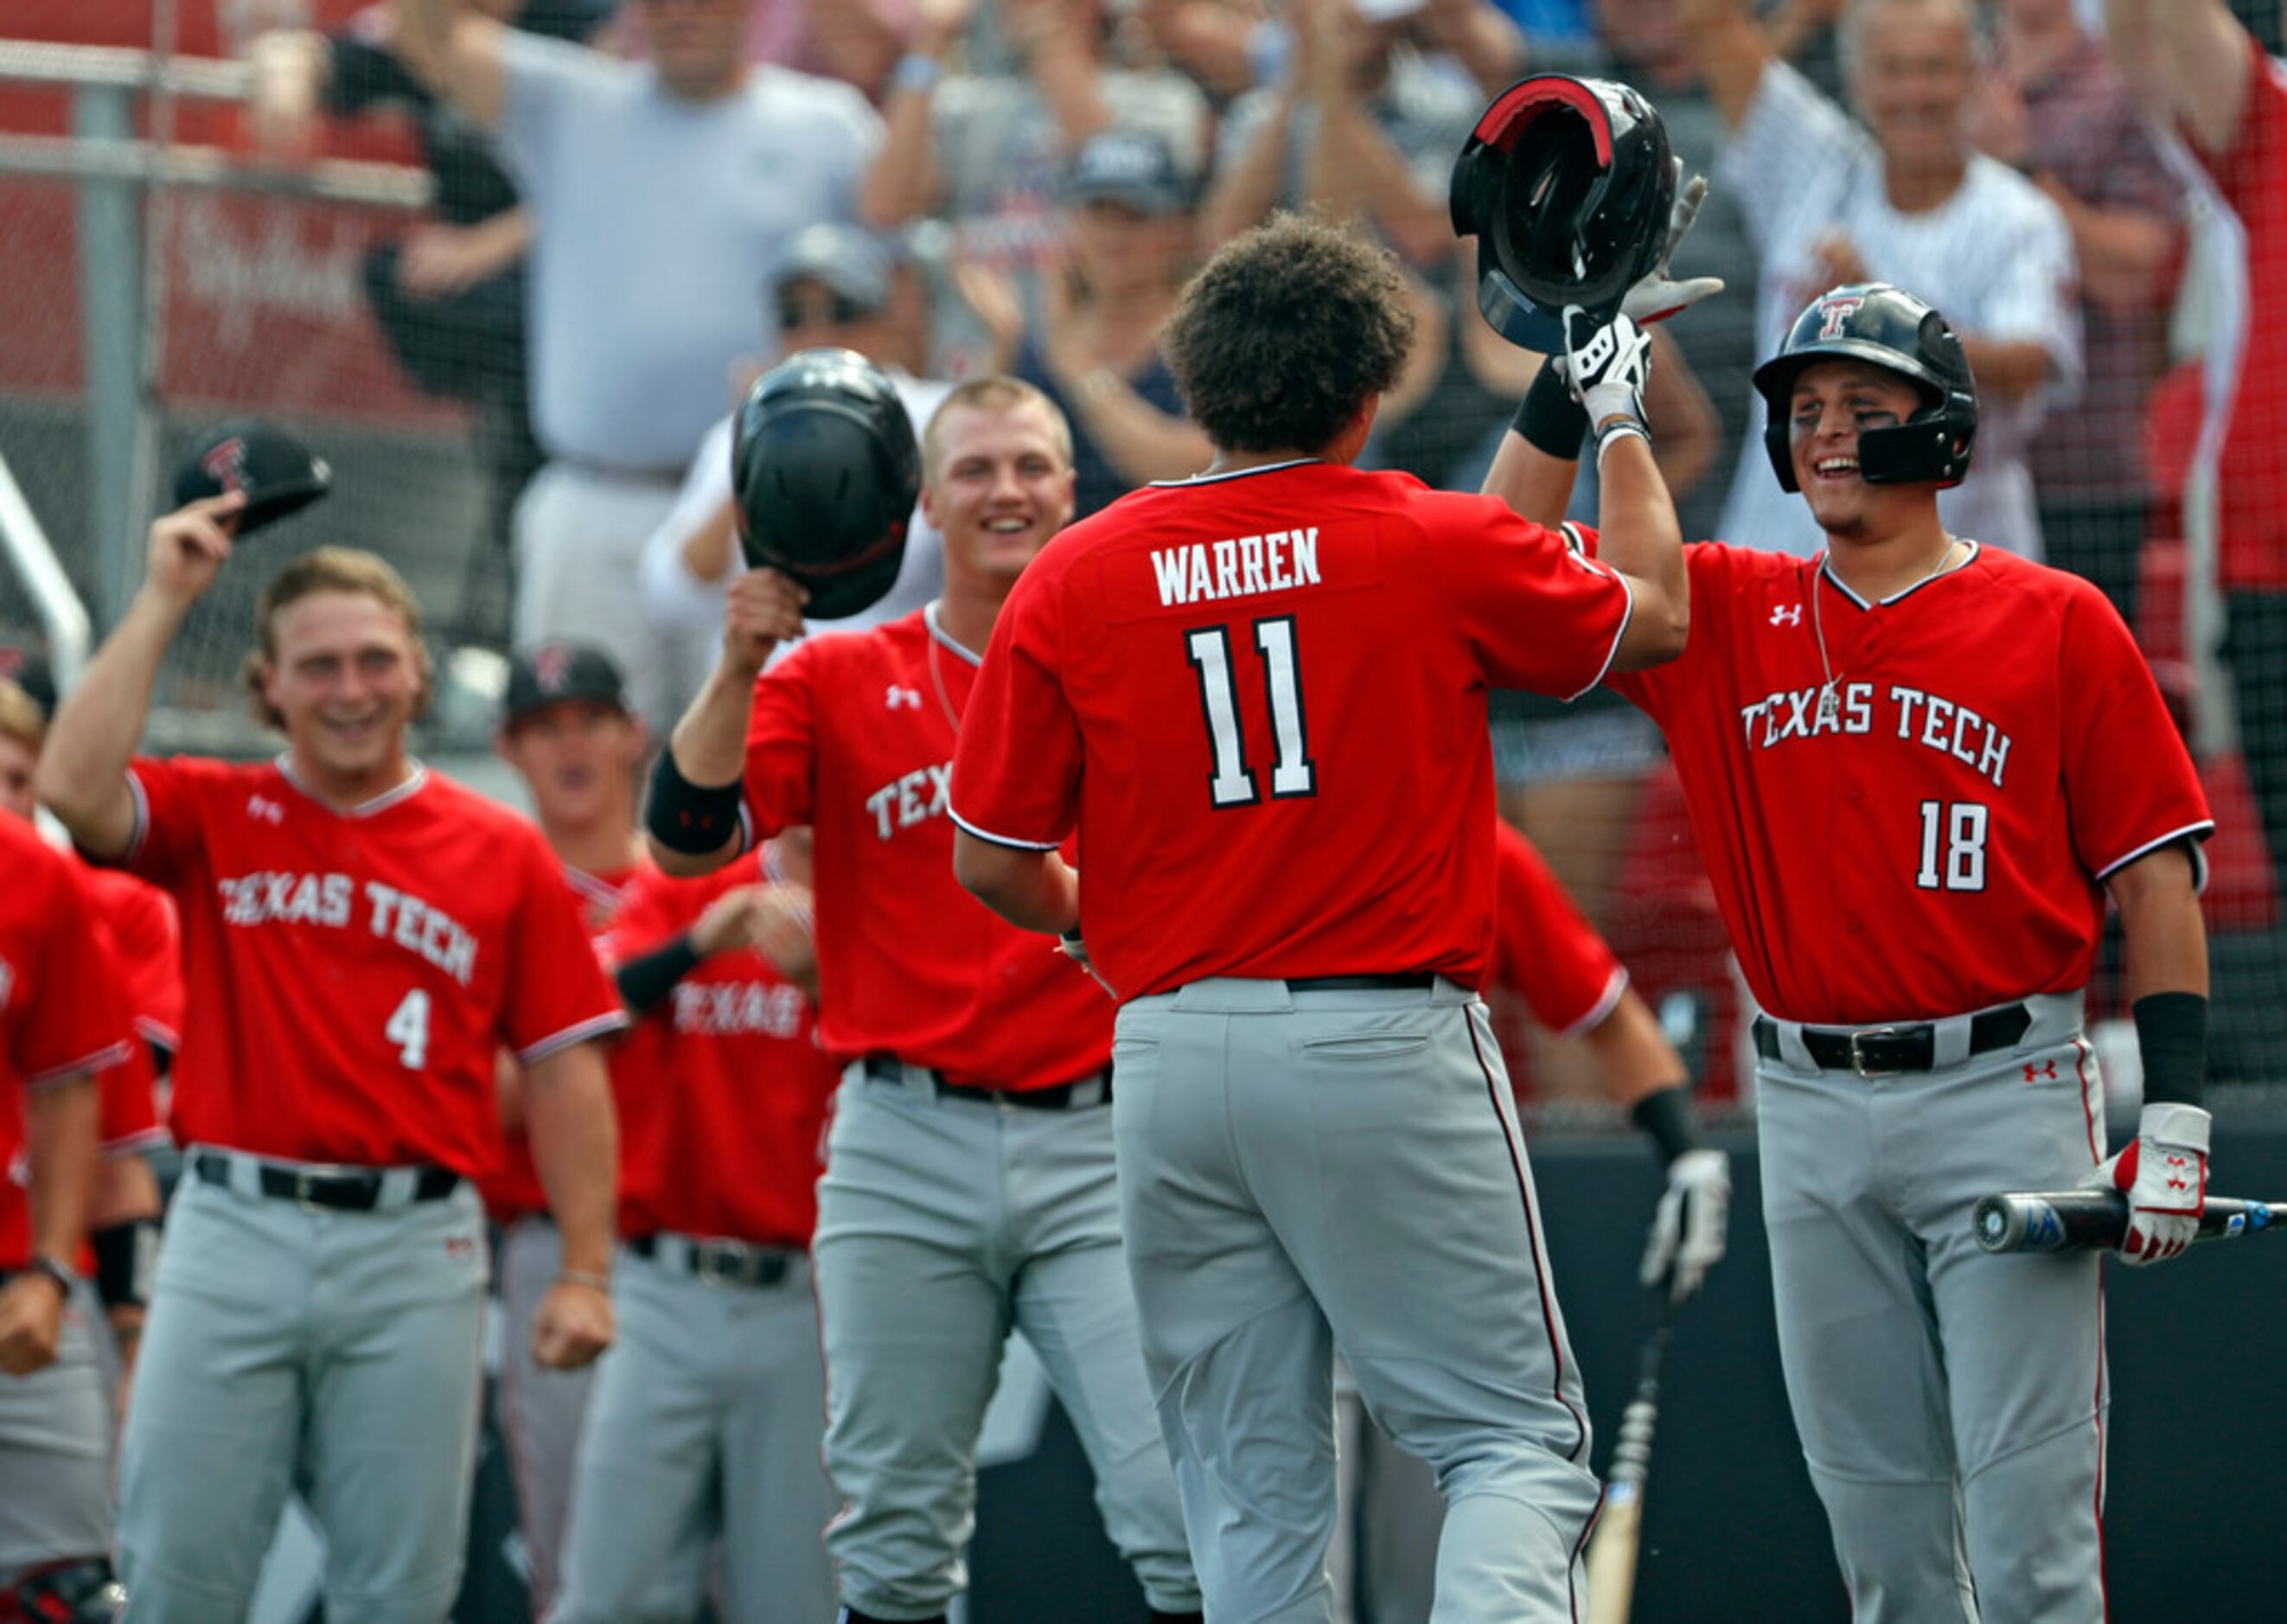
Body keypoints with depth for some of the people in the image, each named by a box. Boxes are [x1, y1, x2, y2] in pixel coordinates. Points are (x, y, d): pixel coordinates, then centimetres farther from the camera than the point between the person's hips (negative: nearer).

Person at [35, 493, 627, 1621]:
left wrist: (585, 1273, 0)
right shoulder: (214, 817, 8)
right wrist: (164, 599, -6)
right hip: (234, 1225, 0)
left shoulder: (502, 853, 7)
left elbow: (562, 1069, 7)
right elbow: (73, 788, -12)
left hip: (413, 1244, 0)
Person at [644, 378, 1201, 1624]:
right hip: (905, 1146, 0)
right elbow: (685, 839, -3)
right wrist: (741, 663, -15)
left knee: (1186, 1514, -12)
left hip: (1099, 1144, 0)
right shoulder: (839, 682, 8)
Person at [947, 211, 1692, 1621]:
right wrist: (1620, 417, 30)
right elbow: (1655, 617, 15)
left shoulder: (1073, 580, 3)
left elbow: (993, 861, 7)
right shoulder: (1443, 549, -3)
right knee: (1516, 1434, 0)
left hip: (1170, 1053, 3)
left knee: (1249, 1481, 9)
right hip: (1388, 1045, -3)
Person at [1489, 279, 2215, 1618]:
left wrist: (2174, 1119, -7)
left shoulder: (2058, 624, 1)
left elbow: (2158, 875, 0)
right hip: (1812, 1108, 4)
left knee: (2029, 1516, -8)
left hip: (2003, 1094, -4)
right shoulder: (1729, 614, 10)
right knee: (1879, 1513, 7)